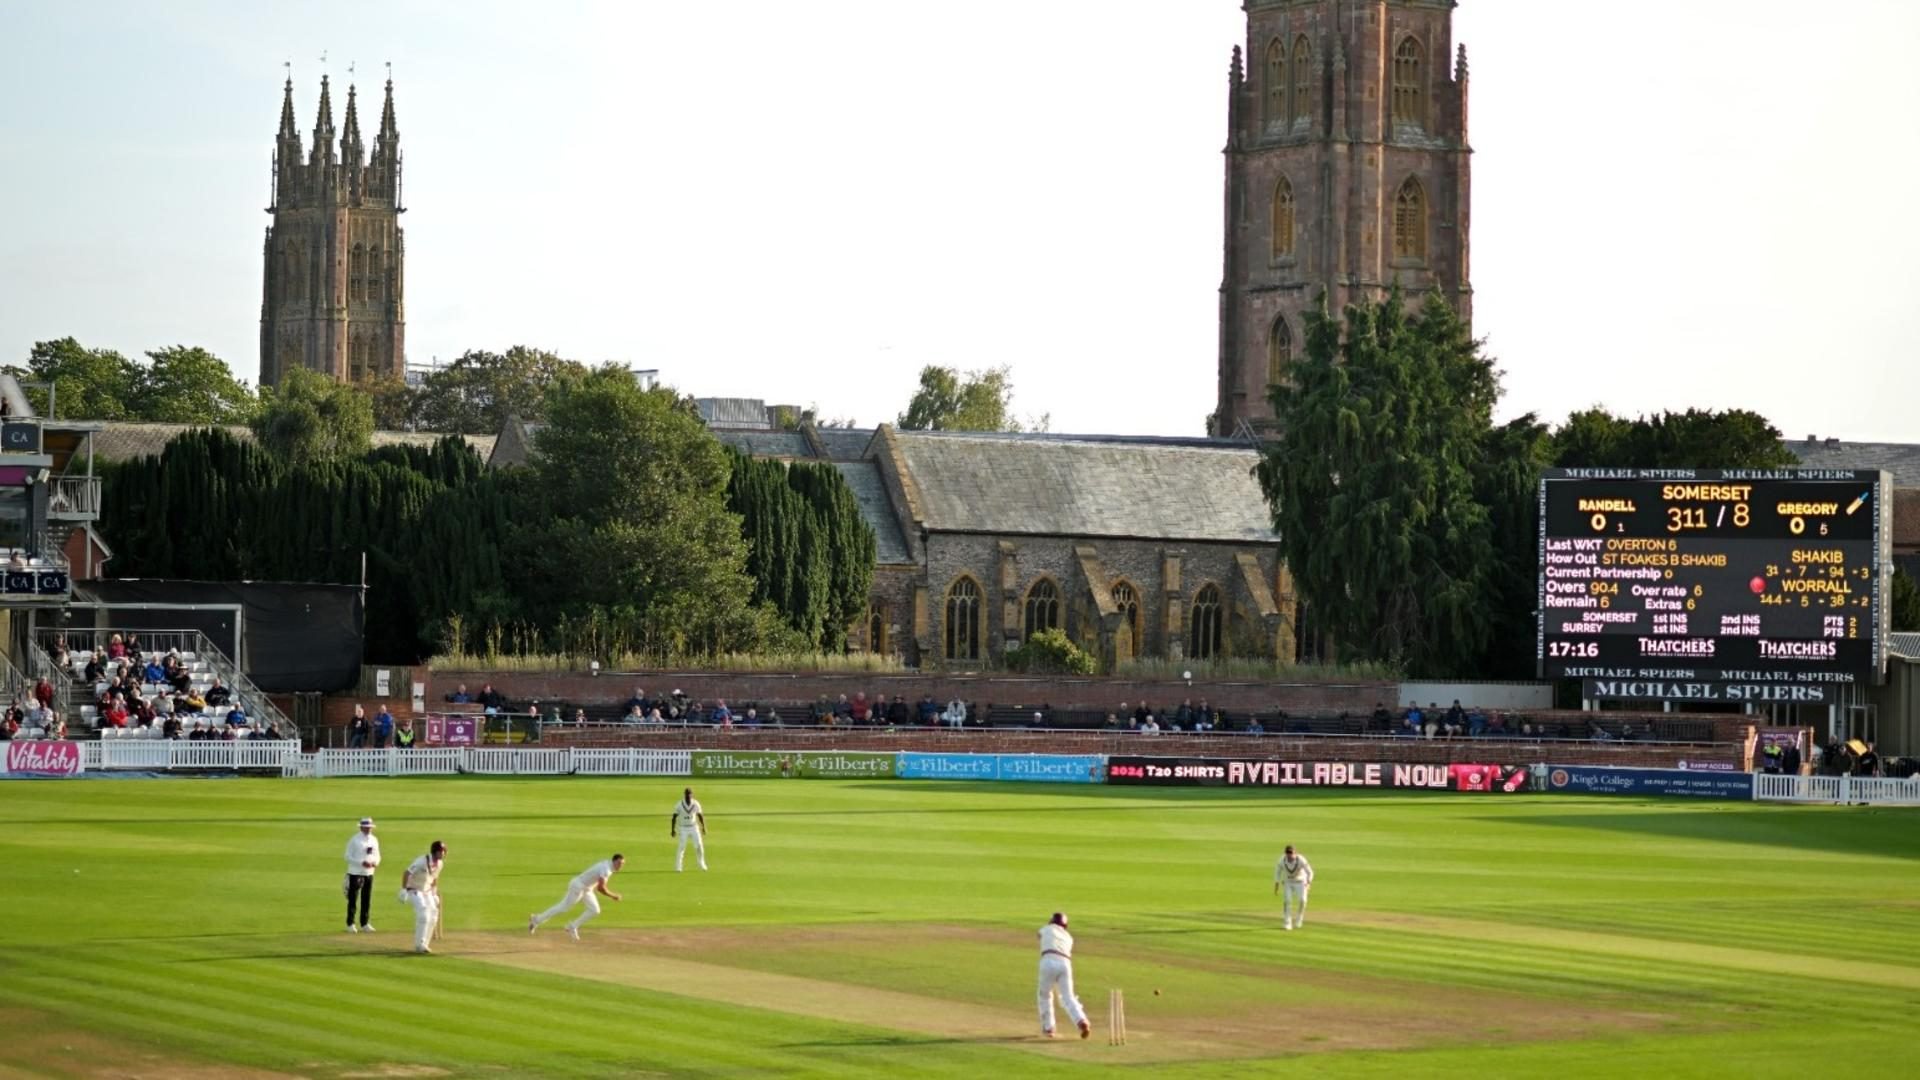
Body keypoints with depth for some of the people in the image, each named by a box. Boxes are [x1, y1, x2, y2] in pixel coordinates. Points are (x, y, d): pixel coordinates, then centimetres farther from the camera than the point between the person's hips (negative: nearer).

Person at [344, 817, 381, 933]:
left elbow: (377, 855, 17)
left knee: (366, 900, 10)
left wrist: (375, 862, -6)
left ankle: (364, 924, 18)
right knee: (352, 899, -2)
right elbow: (348, 857, -10)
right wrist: (362, 863, -21)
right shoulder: (354, 840, -9)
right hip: (356, 874, -6)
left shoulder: (374, 840, 10)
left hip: (369, 874, 6)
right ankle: (350, 924, 3)